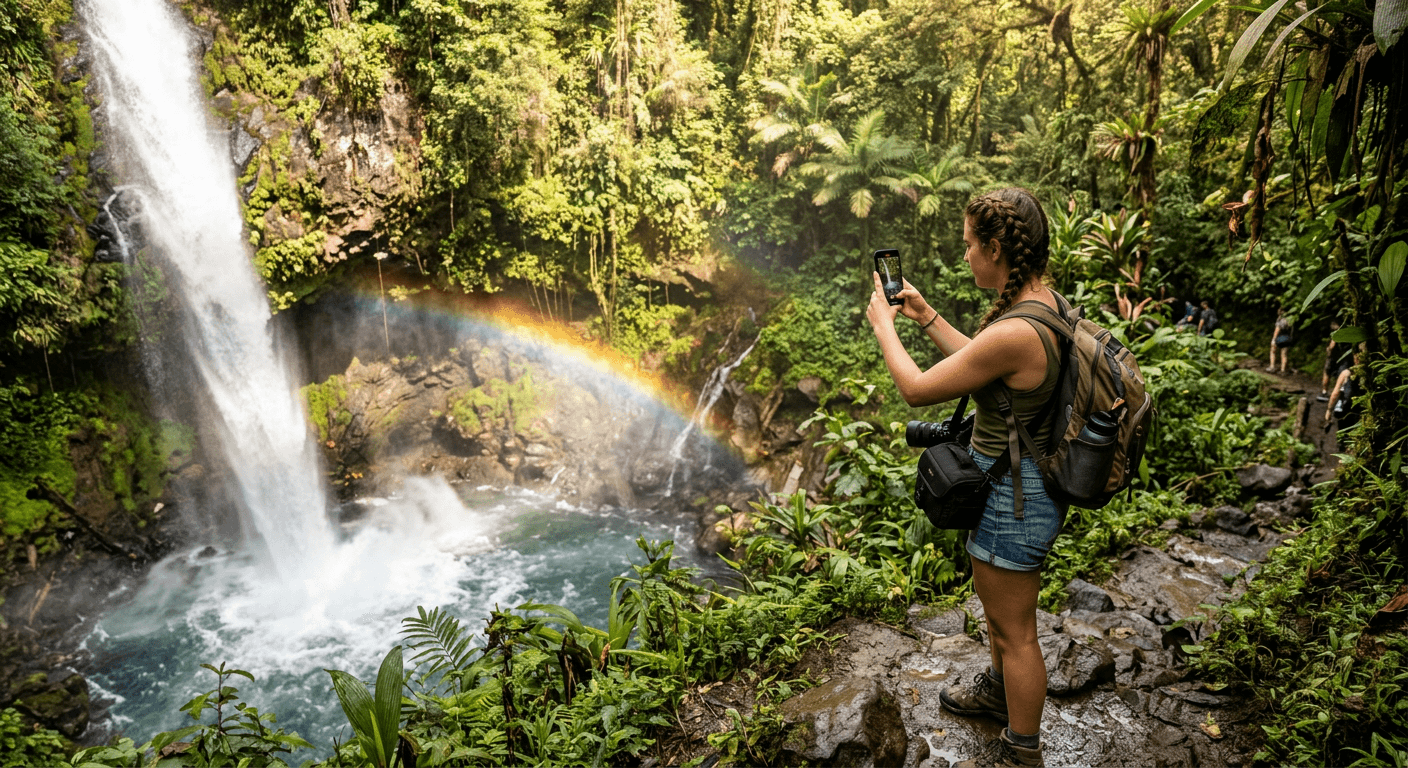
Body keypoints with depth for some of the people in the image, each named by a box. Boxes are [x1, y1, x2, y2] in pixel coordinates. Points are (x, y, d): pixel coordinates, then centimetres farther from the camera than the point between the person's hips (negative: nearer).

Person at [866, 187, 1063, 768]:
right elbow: (980, 362, 15)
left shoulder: (1015, 333, -32)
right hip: (1027, 481, 10)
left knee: (1013, 629, 11)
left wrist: (882, 325, -7)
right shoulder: (1047, 303, -2)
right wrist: (926, 317, 15)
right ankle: (998, 692, 55)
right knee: (996, 600, 31)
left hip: (1013, 495, -10)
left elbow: (916, 390, -22)